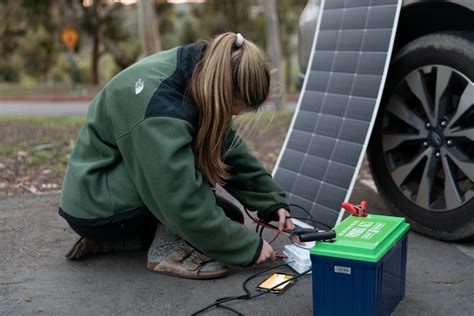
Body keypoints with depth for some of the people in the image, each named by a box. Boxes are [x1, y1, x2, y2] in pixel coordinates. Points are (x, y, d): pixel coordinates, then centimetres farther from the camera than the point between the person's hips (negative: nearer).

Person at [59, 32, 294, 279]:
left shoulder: (197, 72, -6)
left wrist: (273, 202, -1)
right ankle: (167, 250, -11)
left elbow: (232, 151, 3)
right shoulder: (158, 108, -32)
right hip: (96, 206, -9)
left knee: (228, 219, 10)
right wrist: (250, 247, -20)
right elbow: (185, 206, -29)